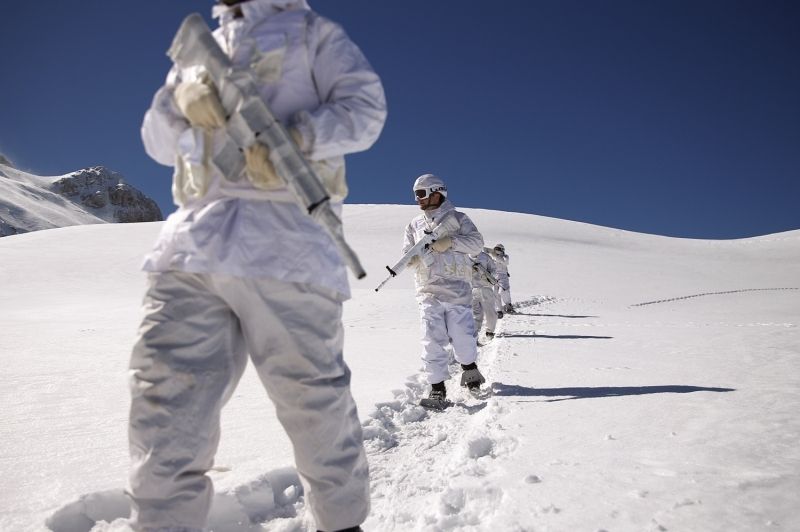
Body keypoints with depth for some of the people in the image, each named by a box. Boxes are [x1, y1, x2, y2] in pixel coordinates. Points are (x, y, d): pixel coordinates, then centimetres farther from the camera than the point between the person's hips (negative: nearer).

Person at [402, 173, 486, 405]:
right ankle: (437, 387, 7)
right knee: (432, 340, -2)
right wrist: (413, 255, -13)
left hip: (457, 289, -2)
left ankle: (469, 368, 28)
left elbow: (476, 242, -2)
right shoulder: (414, 225, 15)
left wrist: (451, 241, -16)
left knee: (462, 335, -1)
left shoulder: (457, 218, 6)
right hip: (428, 291, 2)